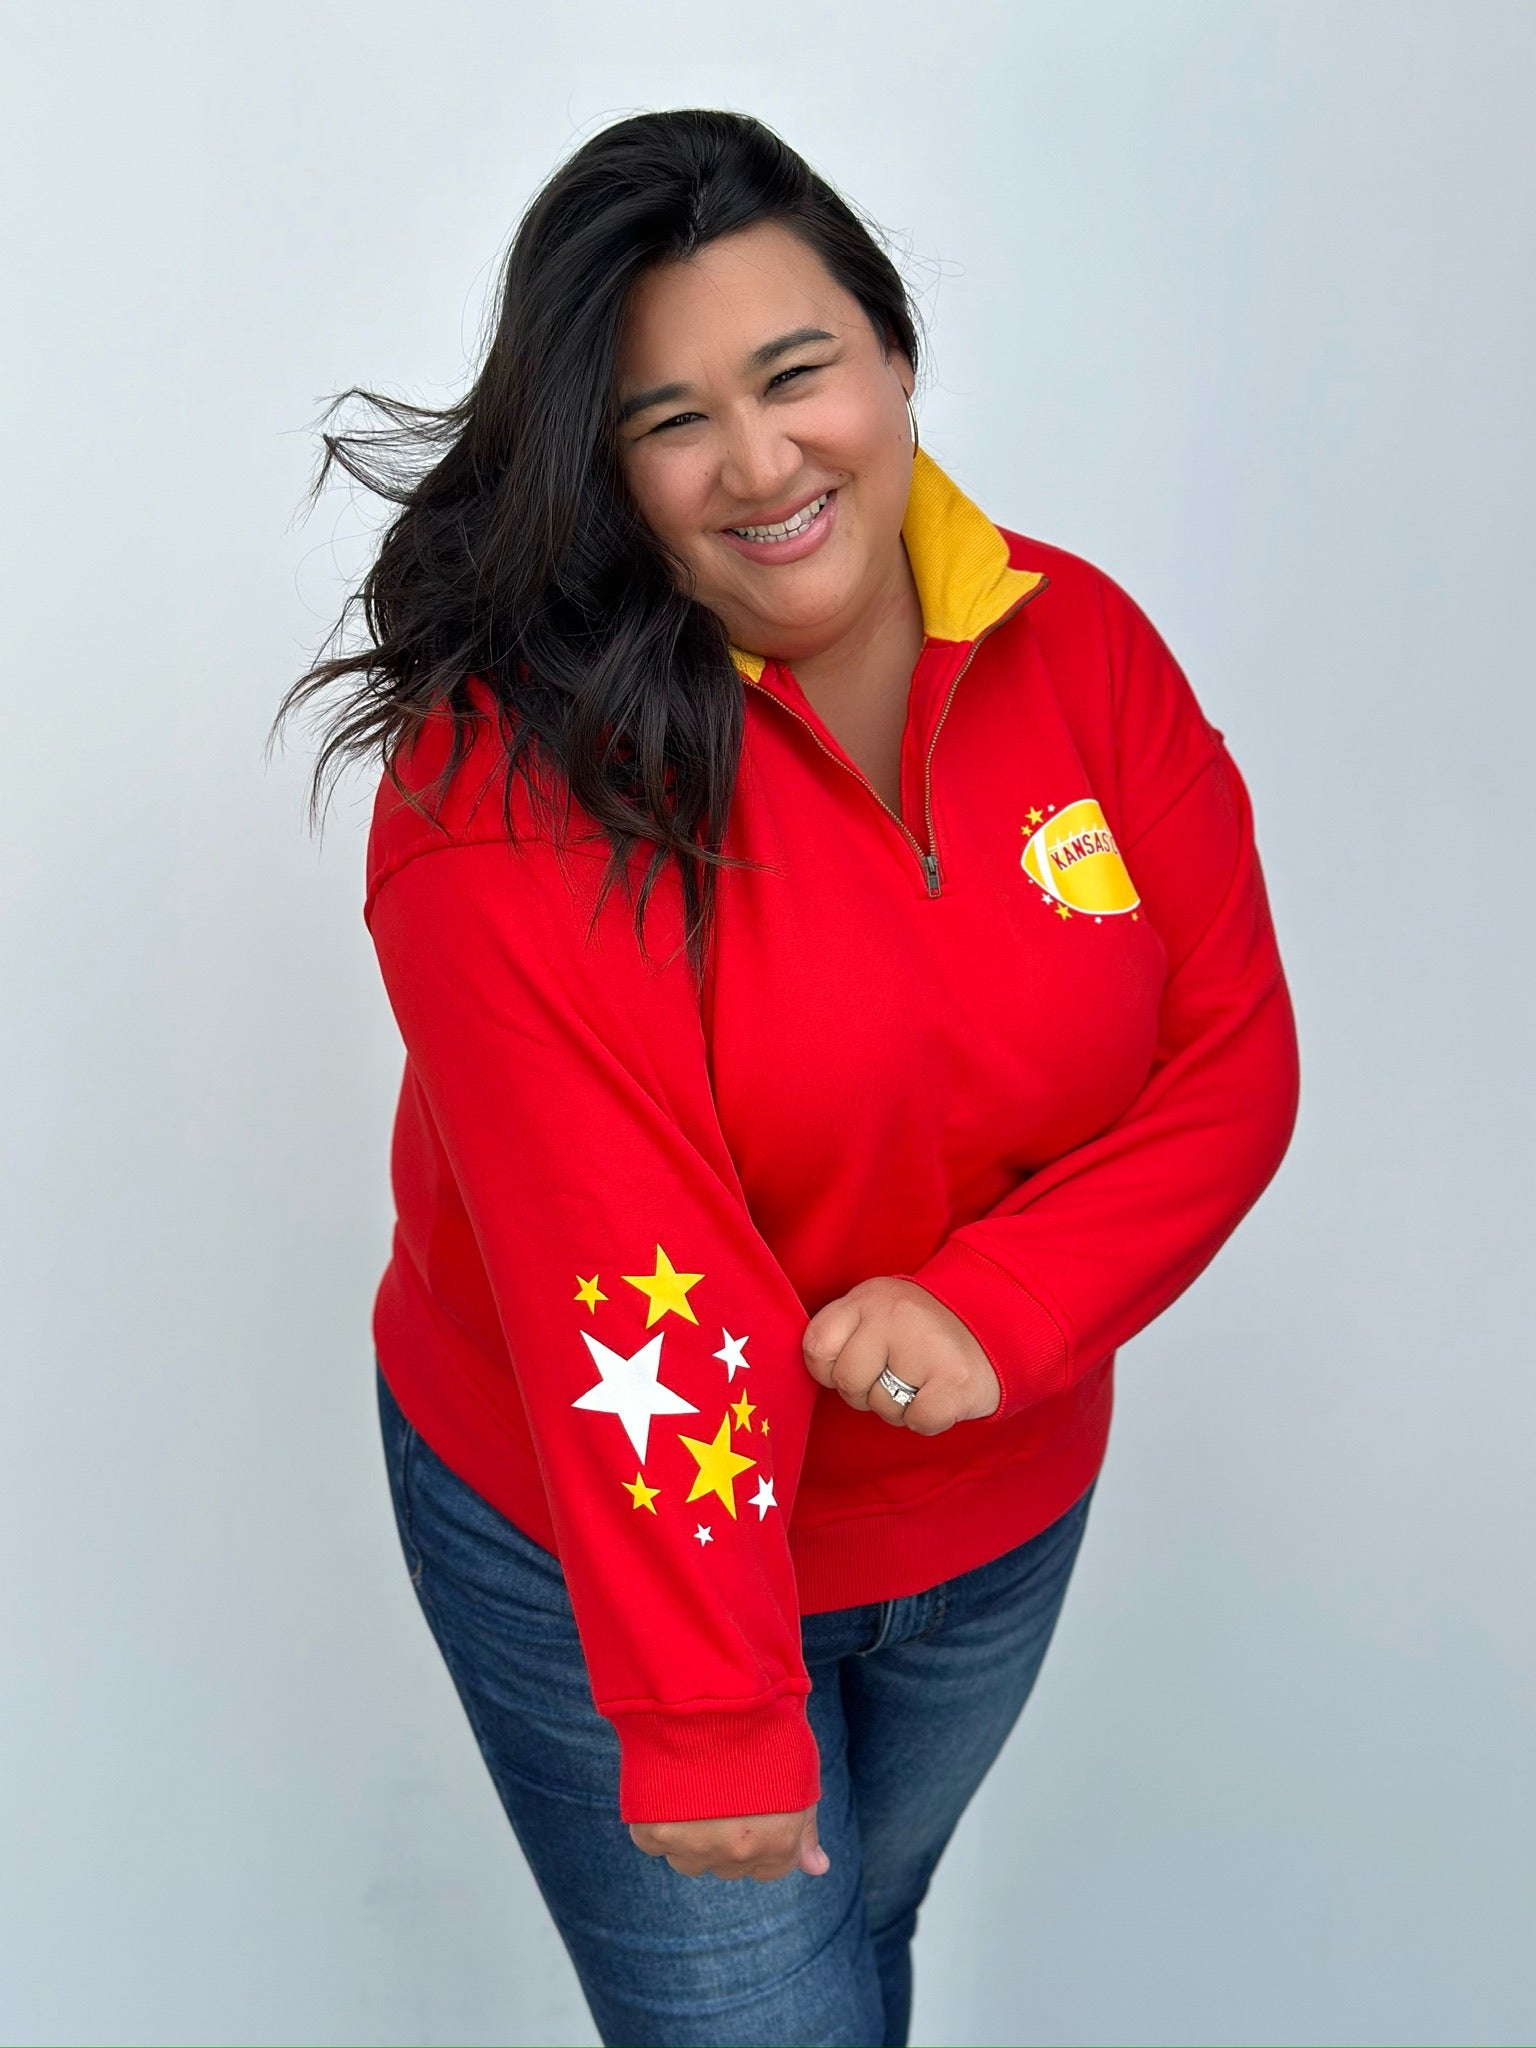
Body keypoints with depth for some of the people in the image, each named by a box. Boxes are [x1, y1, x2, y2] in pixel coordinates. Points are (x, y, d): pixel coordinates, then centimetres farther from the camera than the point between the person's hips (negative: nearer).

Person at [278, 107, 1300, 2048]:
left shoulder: (1084, 646, -10)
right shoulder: (514, 775, -25)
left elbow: (1233, 1053, -7)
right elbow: (613, 1267, -29)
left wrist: (1001, 1308, -22)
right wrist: (706, 1718, -28)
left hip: (999, 1518, 5)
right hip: (604, 1545, -4)